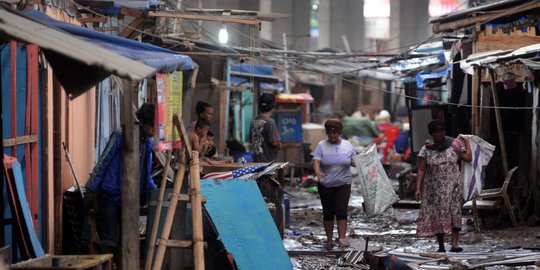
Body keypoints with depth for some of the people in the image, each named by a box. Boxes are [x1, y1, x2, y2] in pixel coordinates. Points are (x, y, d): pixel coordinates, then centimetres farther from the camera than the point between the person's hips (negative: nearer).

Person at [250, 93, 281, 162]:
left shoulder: (253, 121, 8)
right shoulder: (270, 122, -16)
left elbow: (251, 140, 17)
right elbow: (275, 143, -19)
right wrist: (279, 145, 1)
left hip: (256, 160, 8)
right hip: (268, 161, -8)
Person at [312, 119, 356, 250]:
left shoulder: (347, 145, 5)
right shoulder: (321, 145, -2)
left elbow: (354, 161, 9)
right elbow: (316, 160, -14)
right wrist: (317, 171, -32)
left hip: (343, 184, 0)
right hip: (325, 185, 0)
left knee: (341, 210, -10)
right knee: (328, 212, 5)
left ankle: (342, 237, -13)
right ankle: (329, 239, 13)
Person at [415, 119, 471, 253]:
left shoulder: (453, 145, 3)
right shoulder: (426, 150, 3)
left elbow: (468, 158, 1)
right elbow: (421, 170, 0)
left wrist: (466, 141, 3)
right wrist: (418, 188, -8)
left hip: (452, 186, -1)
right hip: (434, 188, 1)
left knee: (454, 213, -14)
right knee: (437, 216, 2)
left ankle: (454, 243, -20)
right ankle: (441, 246, 11)